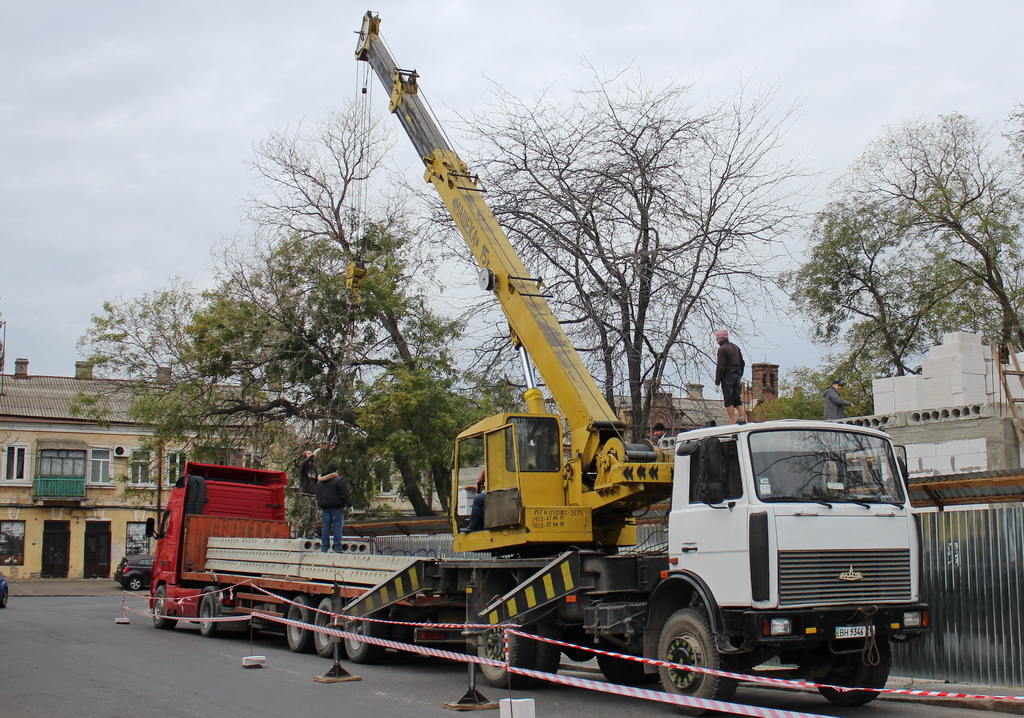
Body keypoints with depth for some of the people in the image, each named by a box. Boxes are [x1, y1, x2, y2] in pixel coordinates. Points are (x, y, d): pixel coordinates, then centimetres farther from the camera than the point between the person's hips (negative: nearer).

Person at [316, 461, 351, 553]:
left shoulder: (320, 481, 12)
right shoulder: (339, 480, -8)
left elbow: (317, 495, 19)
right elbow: (344, 494, -10)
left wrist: (321, 504, 25)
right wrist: (347, 503, -1)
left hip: (325, 507, 5)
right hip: (337, 507, -5)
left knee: (326, 527, 8)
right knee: (337, 527, -2)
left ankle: (324, 547, 6)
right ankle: (337, 548, -6)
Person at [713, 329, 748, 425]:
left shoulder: (722, 349, -9)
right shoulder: (736, 347, 17)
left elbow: (720, 367, -13)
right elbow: (742, 363, 20)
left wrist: (717, 382, -12)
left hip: (727, 377, -7)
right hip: (737, 376, 7)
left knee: (728, 401, -6)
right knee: (737, 399, 10)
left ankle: (732, 422, -12)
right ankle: (744, 419, -3)